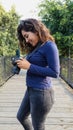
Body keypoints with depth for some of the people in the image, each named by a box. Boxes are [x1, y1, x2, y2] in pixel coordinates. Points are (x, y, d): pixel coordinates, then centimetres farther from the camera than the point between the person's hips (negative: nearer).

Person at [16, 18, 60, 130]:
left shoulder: (49, 46, -16)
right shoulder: (36, 47, 12)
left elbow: (55, 73, -20)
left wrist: (29, 66, -20)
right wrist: (23, 65, 0)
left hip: (41, 92, -10)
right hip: (31, 90, 10)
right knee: (21, 116, 25)